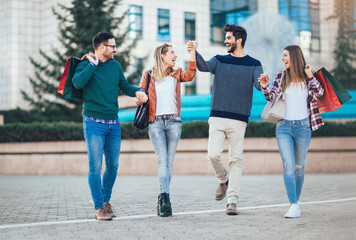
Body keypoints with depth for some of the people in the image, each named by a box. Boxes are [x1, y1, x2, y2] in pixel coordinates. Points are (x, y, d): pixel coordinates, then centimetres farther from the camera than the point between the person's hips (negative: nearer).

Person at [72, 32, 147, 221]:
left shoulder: (115, 65, 11)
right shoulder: (86, 65, -4)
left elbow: (124, 85, 22)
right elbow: (78, 82, -24)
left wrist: (137, 92, 2)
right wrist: (93, 64, -15)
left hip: (113, 123, 5)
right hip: (94, 123, -5)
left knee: (113, 166, 8)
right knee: (95, 167, -6)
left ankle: (106, 200, 26)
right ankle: (99, 208, 0)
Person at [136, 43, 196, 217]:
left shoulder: (176, 74, 15)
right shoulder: (148, 75, 12)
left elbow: (190, 75, -5)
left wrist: (192, 53, -11)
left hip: (173, 122, 2)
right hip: (155, 122, -2)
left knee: (169, 162, 2)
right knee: (162, 160, -15)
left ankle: (162, 202, 9)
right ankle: (165, 198, -24)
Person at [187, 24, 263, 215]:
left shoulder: (253, 64, 7)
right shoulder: (219, 61, 13)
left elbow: (259, 84, -9)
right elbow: (204, 66, -7)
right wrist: (194, 52, -25)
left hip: (239, 120, -2)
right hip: (217, 117, 2)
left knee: (235, 160, -2)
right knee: (213, 155, -9)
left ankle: (232, 201, 2)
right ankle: (223, 180, 21)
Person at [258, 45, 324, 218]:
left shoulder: (307, 78, 3)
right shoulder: (281, 77, 7)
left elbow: (320, 93, -9)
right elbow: (272, 97, -1)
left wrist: (310, 76, -14)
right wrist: (265, 87, -19)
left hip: (303, 127, 0)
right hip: (284, 127, 0)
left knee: (299, 167, 8)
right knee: (288, 166, -11)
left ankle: (296, 201, 24)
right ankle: (294, 206, -12)